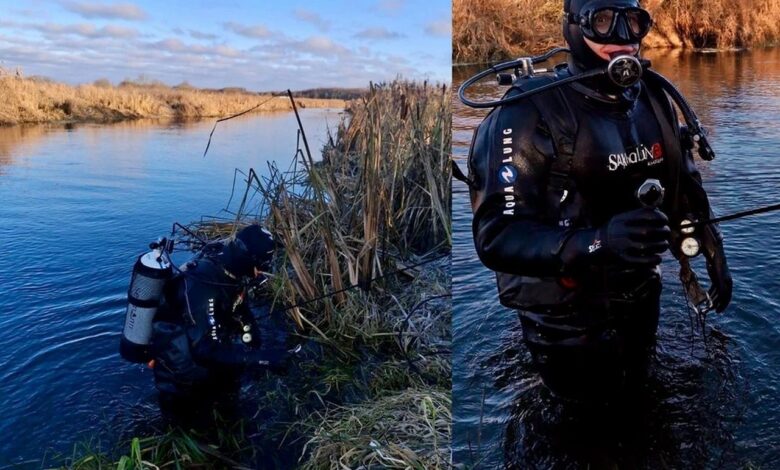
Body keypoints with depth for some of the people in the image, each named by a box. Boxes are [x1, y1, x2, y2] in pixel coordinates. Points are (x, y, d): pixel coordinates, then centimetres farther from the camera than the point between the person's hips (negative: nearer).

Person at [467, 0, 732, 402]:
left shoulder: (654, 100, -1)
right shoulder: (529, 113, -24)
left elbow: (682, 188, 14)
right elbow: (497, 235, -31)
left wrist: (713, 252, 12)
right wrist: (597, 243, -43)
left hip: (642, 299, 6)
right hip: (568, 317, -6)